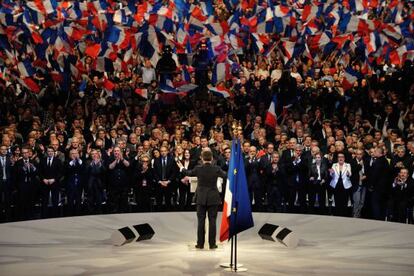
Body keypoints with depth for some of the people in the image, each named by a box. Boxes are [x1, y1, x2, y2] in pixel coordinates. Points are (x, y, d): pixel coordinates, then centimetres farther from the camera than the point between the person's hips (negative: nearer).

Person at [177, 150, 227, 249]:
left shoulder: (198, 168, -7)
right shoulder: (216, 169, -9)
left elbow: (189, 173, 13)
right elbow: (225, 176, 6)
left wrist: (182, 168, 34)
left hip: (201, 198, 0)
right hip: (213, 198, 0)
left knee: (201, 221, 6)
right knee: (212, 221, 4)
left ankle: (200, 243, 9)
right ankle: (212, 244, 6)